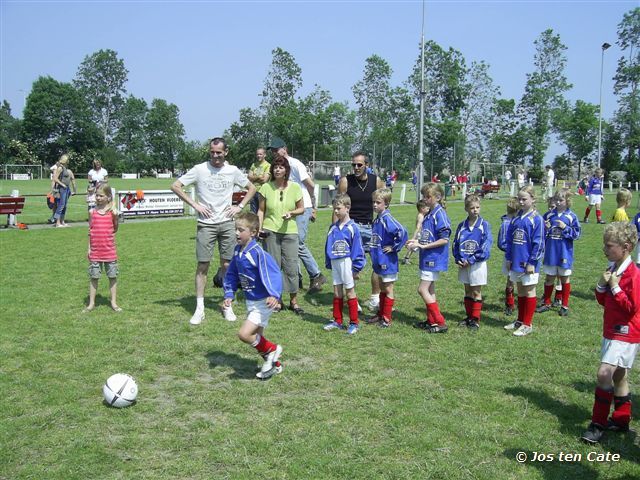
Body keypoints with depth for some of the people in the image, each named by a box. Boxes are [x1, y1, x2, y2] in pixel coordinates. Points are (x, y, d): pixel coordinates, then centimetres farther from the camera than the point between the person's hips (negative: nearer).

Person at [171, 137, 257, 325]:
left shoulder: (233, 171, 6)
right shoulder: (199, 169, -1)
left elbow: (251, 188, 17)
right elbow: (175, 186, 0)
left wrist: (240, 206, 4)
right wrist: (195, 204, -7)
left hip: (227, 223, 2)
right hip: (206, 224, -2)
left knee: (227, 265, 4)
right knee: (203, 265, -2)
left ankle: (227, 306, 15)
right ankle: (199, 308, 4)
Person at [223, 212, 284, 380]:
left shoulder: (258, 253, -23)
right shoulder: (238, 250, 2)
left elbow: (272, 274, -31)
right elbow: (232, 274, 13)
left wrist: (274, 296, -44)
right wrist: (229, 294, 4)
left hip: (263, 303, -9)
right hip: (250, 301, 9)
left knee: (244, 334, -17)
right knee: (256, 337, 17)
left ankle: (272, 350, 7)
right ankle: (275, 364, 37)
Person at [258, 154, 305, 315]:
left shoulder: (295, 187, 1)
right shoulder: (266, 187, 0)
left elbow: (301, 208, 9)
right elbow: (261, 210, 7)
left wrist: (291, 213, -11)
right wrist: (259, 228, -4)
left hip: (289, 231, 0)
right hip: (270, 231, 0)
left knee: (291, 267, 0)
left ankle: (294, 301, 12)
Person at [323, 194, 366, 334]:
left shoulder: (352, 228, -11)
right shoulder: (333, 228, 6)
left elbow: (357, 248, -10)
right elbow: (328, 247, 13)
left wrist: (356, 267, -10)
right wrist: (328, 264, 11)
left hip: (347, 263, -5)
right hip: (335, 263, 5)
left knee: (350, 292, 3)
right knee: (337, 293, 11)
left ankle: (354, 323, 12)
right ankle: (337, 321, 22)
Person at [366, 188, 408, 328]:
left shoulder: (387, 218, -19)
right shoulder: (377, 219, 8)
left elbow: (402, 232, -31)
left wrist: (394, 247, -21)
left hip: (387, 261, -9)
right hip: (378, 260, 9)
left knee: (388, 290, 3)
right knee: (382, 289, 19)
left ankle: (387, 318, 11)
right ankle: (380, 314, 30)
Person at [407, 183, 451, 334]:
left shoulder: (439, 214, -17)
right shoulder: (429, 214, 11)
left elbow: (444, 239, -21)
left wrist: (423, 246, -20)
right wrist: (417, 241, 4)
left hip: (434, 258, -9)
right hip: (427, 258, 9)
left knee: (423, 289, -8)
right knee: (429, 289, 15)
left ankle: (440, 323, -3)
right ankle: (431, 321, 25)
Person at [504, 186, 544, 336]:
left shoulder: (536, 219, -12)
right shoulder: (515, 219, 7)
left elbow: (538, 243, -14)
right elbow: (509, 240, 13)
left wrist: (532, 262, -15)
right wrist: (509, 258, 10)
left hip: (528, 263, -6)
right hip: (516, 262, 6)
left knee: (529, 292, 4)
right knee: (520, 291, 16)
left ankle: (527, 324, 12)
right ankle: (520, 320, 28)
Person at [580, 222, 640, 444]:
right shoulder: (612, 269, 9)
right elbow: (603, 301, 12)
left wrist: (616, 287, -22)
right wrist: (601, 285, -5)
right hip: (611, 330, 9)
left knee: (604, 373, -14)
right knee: (618, 376, 17)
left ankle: (598, 424, -5)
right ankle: (621, 419, 30)